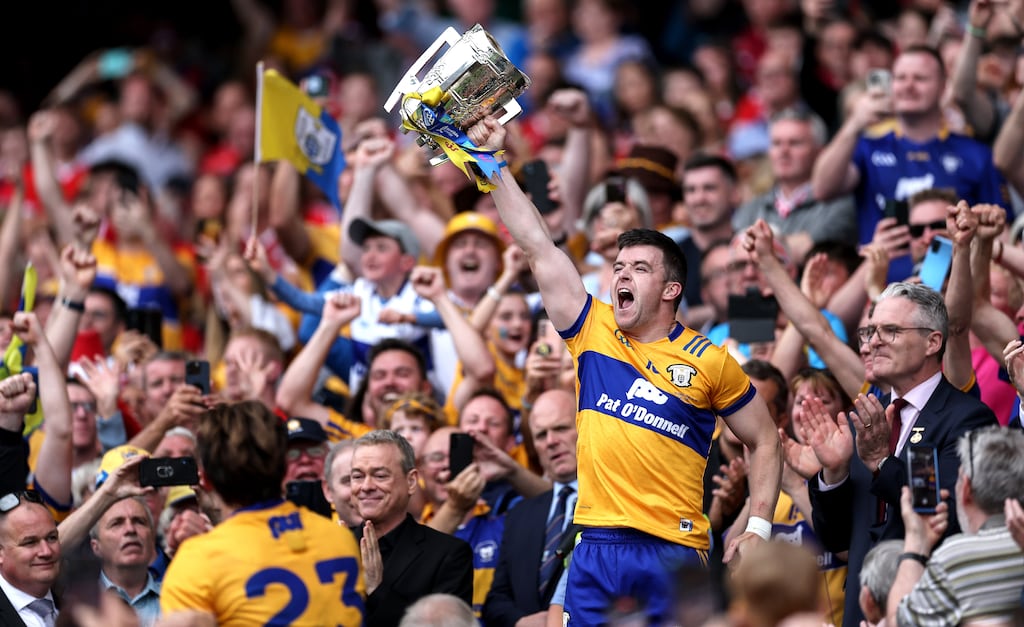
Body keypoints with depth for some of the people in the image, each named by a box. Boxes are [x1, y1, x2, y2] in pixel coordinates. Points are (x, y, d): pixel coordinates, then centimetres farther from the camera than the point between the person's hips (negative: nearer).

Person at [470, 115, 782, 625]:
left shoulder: (709, 362, 2)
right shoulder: (593, 331, 10)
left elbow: (764, 441, 9)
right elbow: (538, 245, 7)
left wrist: (758, 529, -1)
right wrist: (493, 161, 3)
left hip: (674, 550, -3)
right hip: (596, 547, 3)